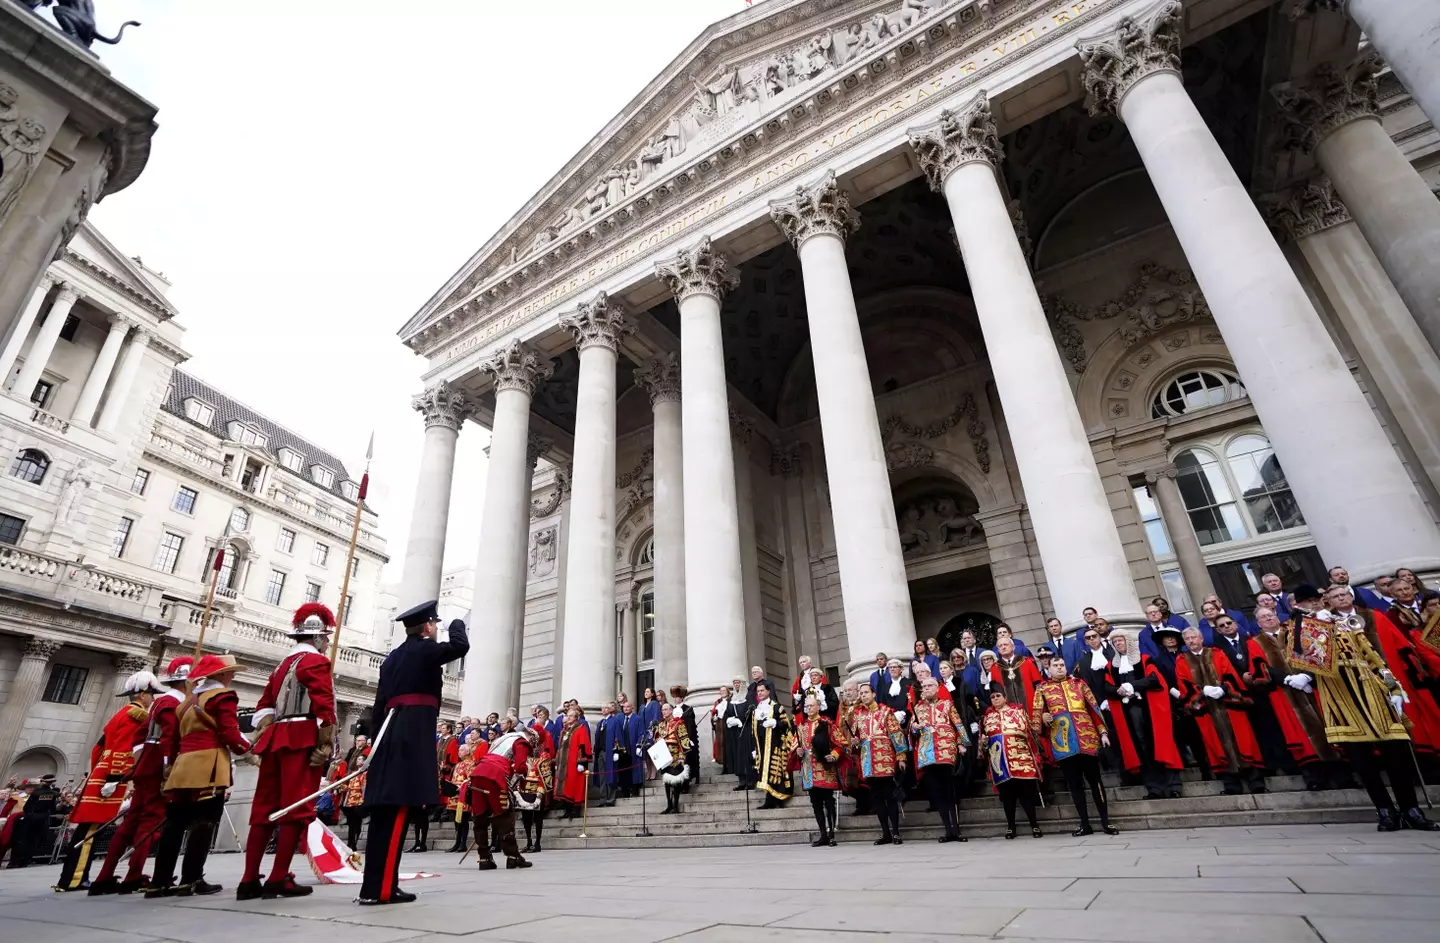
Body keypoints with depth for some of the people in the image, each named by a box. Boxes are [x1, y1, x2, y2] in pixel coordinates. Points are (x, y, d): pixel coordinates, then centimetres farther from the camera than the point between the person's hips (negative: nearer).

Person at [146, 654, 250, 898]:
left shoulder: (189, 700, 24)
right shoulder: (223, 696, -3)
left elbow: (180, 734, 25)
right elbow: (229, 733, -10)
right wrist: (246, 748, 7)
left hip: (183, 765, 8)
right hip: (208, 766, -8)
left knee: (175, 823, 9)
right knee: (203, 823, -7)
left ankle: (160, 882, 11)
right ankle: (190, 880, -9)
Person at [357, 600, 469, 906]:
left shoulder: (392, 657, 21)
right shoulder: (426, 649, -3)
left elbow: (380, 702, 20)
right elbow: (460, 646, -11)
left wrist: (380, 740, 21)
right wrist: (456, 624, 10)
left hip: (390, 731, 9)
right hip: (414, 734, -9)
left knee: (384, 811, 8)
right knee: (398, 810, -9)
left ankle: (374, 885, 11)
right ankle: (381, 888, -8)